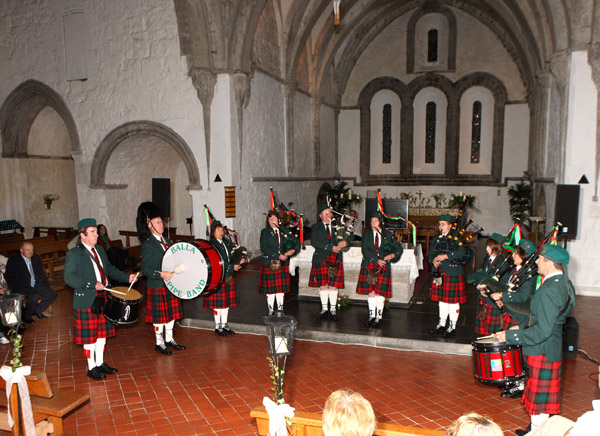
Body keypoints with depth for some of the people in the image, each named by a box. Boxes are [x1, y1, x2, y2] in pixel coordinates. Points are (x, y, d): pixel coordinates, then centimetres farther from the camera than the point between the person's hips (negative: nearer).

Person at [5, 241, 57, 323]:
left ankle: (37, 310, 10)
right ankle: (26, 316, -5)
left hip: (36, 284, 6)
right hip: (22, 286, -6)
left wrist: (46, 285, 7)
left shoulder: (36, 258, 10)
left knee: (52, 293, -10)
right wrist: (16, 290, -16)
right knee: (34, 297, -32)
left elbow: (41, 273, 18)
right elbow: (9, 279, -5)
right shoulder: (13, 261, -6)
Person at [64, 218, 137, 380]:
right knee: (89, 336, 4)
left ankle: (100, 363, 31)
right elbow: (69, 277, -20)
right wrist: (93, 284, -27)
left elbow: (109, 269, 19)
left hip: (103, 299, 7)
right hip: (86, 301, -7)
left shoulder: (100, 250, 11)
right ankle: (91, 368, 19)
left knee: (102, 332, 16)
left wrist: (127, 277, 6)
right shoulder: (73, 254, -11)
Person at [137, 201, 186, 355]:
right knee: (159, 316, 3)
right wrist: (161, 274, -29)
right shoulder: (148, 245, -13)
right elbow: (145, 269, -18)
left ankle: (169, 339, 29)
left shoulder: (167, 241, 11)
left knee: (171, 313, 15)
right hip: (157, 287, -7)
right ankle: (159, 343, 18)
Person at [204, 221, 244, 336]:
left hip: (228, 277, 7)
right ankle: (217, 327, 14)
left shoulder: (227, 243, 12)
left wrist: (239, 261, -6)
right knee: (218, 303, 1)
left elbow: (232, 256, 15)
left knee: (227, 301, 12)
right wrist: (232, 267, -20)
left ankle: (224, 324, 24)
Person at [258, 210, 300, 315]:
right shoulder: (265, 232, 0)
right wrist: (278, 256, -17)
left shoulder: (284, 231, 11)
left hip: (283, 264, 3)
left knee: (281, 288, 8)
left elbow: (297, 242, 12)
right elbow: (264, 248, -11)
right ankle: (271, 311, 13)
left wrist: (293, 250, -9)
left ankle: (280, 309, 19)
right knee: (270, 289, 1)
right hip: (269, 264, -3)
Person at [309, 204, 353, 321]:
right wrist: (331, 248, -17)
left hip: (335, 259, 1)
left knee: (333, 285, 1)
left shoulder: (337, 225, 12)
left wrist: (345, 242, -15)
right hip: (321, 259, 0)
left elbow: (350, 236, 9)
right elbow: (314, 242, -10)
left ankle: (333, 309, 12)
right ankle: (324, 309, 16)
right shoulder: (316, 227, 6)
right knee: (323, 285, 3)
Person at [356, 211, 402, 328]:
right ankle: (371, 315, 17)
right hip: (369, 265, 1)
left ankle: (378, 317, 9)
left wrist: (393, 255, -10)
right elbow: (365, 251, -6)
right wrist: (377, 260, -16)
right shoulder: (367, 234, 6)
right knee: (370, 292, 4)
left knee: (380, 292, -3)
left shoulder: (387, 234, 5)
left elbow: (399, 248, 10)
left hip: (383, 266, -1)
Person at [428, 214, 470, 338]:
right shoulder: (436, 238, 14)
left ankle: (452, 327, 11)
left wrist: (445, 256, -23)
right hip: (440, 273, 6)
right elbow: (431, 253, 10)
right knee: (442, 299, 13)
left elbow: (462, 252, -21)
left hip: (453, 273, -6)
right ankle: (442, 325, 25)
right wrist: (433, 260, -11)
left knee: (453, 300, 0)